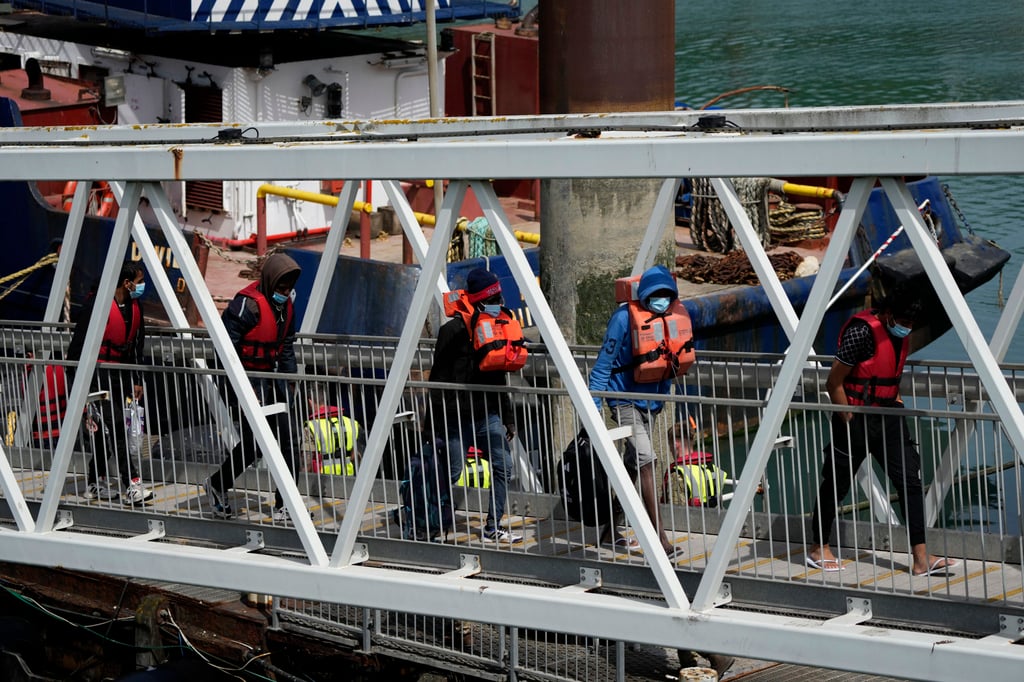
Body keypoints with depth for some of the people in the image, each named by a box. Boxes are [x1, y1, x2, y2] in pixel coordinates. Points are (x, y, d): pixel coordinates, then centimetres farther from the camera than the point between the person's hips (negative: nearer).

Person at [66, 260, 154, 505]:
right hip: (98, 372, -8)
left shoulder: (135, 307, 7)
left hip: (121, 373, 8)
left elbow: (137, 345, 17)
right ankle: (132, 485, -17)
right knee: (114, 427, -13)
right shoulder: (98, 306, -17)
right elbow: (79, 342, -12)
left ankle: (95, 483, 22)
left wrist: (137, 380, 14)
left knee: (106, 429, 12)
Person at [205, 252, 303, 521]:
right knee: (253, 443, -8)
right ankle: (217, 485, 15)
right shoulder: (248, 304, -18)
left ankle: (283, 506, 9)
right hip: (249, 377, -8)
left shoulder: (286, 306, 9)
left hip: (274, 377, 8)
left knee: (286, 442, 3)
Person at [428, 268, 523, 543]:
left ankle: (493, 528, 3)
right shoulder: (453, 331, -10)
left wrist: (508, 417, 18)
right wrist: (437, 422, -14)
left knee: (503, 465, -3)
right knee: (449, 474, 0)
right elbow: (439, 377, -11)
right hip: (457, 416, -6)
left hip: (488, 415, 6)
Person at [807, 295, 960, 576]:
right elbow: (834, 383, -18)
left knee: (910, 479, -3)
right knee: (836, 484, 7)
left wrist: (895, 401, 13)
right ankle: (818, 548, 26)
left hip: (888, 417, 7)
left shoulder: (900, 335, 6)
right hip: (856, 419, -7)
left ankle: (921, 558, -5)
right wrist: (848, 421, -14)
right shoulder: (861, 332, -20)